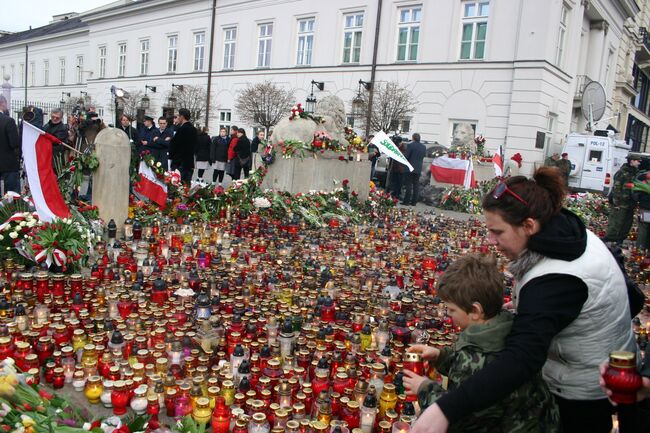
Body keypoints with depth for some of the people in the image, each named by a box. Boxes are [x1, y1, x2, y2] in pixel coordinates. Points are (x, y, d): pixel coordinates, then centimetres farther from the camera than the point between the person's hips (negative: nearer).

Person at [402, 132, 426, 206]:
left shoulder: (410, 145, -12)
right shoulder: (424, 147, 6)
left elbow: (406, 156, -14)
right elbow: (424, 156, 13)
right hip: (418, 169, 5)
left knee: (408, 185, -2)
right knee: (416, 185, 9)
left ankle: (406, 201, -3)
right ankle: (414, 202, 10)